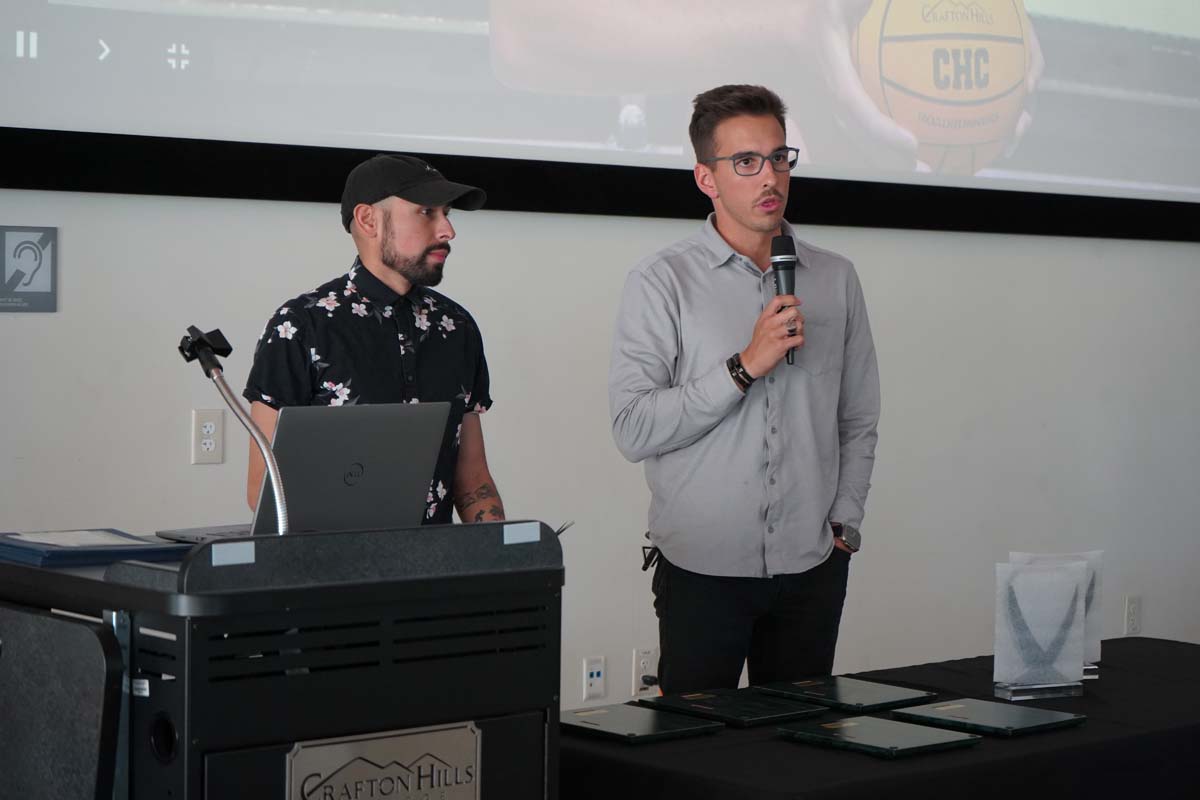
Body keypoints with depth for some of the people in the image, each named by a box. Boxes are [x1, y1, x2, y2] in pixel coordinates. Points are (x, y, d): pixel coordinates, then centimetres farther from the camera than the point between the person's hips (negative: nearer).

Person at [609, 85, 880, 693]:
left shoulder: (835, 279, 9)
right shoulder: (662, 282, -4)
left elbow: (858, 420, 16)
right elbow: (633, 430, -14)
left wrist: (844, 522, 6)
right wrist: (746, 366, -18)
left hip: (811, 570, 3)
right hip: (702, 569, -3)